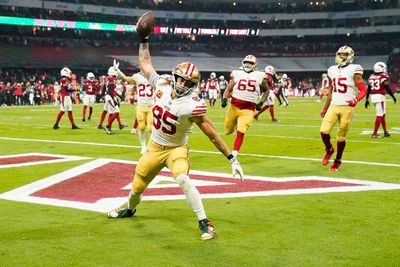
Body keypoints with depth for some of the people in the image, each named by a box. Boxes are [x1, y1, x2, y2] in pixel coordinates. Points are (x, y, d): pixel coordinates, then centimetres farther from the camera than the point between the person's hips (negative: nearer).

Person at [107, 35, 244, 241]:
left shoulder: (192, 105, -26)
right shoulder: (162, 86, -12)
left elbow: (211, 133, -24)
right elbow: (146, 66, 7)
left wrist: (231, 158, -25)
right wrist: (144, 41, 9)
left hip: (176, 149, -5)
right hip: (155, 147, 5)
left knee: (182, 180, -32)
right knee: (138, 185, 16)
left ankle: (204, 222, -23)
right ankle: (130, 209, 50)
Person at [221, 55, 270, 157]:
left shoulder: (259, 76, 3)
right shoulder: (237, 74, 4)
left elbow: (267, 90, 17)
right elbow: (228, 89, 8)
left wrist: (261, 103, 6)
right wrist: (224, 99, -9)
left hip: (248, 110, -2)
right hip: (234, 106, 2)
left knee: (240, 133, -15)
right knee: (228, 131, 14)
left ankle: (233, 155, -8)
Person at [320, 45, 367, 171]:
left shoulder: (354, 70, -6)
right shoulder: (333, 70, 12)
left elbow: (363, 90, -8)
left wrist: (356, 100, -27)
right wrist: (325, 108, 22)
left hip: (347, 108, -4)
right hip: (333, 106, 4)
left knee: (341, 136, 3)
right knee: (324, 131, -11)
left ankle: (338, 160, 22)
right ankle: (329, 150, 18)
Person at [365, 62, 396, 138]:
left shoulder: (371, 77, 10)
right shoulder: (383, 76, -9)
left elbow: (368, 89, 12)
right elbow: (387, 88, -12)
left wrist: (367, 99, 17)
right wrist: (393, 96, 0)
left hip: (373, 97, 7)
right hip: (380, 96, -7)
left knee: (383, 114, 20)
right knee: (379, 115, -3)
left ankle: (385, 131, 27)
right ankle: (374, 133, -6)